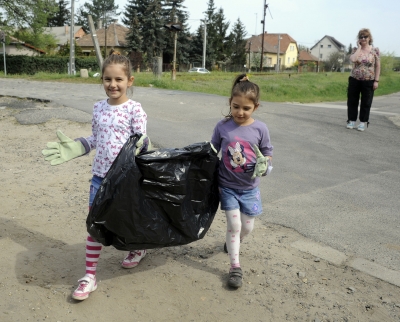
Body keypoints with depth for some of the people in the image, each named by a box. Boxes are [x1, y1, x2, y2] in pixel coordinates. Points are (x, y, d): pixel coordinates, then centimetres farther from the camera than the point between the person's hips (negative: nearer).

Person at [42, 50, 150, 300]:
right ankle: (90, 275, 14)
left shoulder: (134, 109, -11)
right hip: (100, 174, 4)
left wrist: (141, 145, -35)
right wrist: (71, 149, 3)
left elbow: (141, 143, -12)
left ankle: (139, 248, 46)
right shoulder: (99, 108, 4)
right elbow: (94, 140, 13)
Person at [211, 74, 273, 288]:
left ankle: (233, 242, 44)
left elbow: (267, 154, 0)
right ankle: (235, 267, 13)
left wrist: (264, 164, -21)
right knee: (233, 224, -2)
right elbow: (212, 152, 2)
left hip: (249, 187, 1)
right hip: (227, 185, -1)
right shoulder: (222, 126, -9)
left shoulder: (260, 129, -9)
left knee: (247, 227, 10)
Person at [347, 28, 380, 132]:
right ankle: (351, 121, 19)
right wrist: (359, 47, -11)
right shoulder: (355, 50, 2)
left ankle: (363, 123, 15)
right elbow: (353, 59, -19)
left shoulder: (375, 50, -1)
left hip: (368, 81, -1)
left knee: (366, 103, 5)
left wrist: (376, 80, -5)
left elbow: (377, 66, 0)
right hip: (354, 80, 2)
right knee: (352, 101, 7)